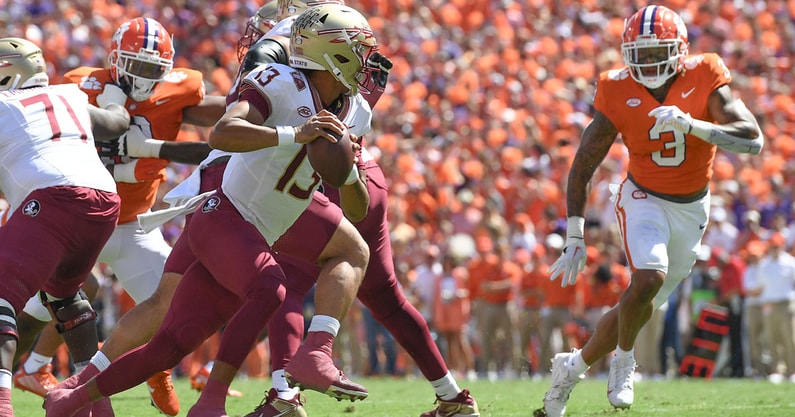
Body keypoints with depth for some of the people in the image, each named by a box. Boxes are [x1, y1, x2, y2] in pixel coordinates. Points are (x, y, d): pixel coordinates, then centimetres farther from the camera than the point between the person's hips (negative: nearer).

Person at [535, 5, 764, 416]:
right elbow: (582, 168, -9)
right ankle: (623, 359, -3)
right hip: (644, 198, -2)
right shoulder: (618, 93, -16)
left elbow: (753, 140, -24)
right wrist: (574, 237, -13)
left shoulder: (703, 78, -16)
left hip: (691, 208, 2)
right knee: (649, 278, -29)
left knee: (642, 305, 5)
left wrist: (691, 124, -37)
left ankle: (572, 367, 25)